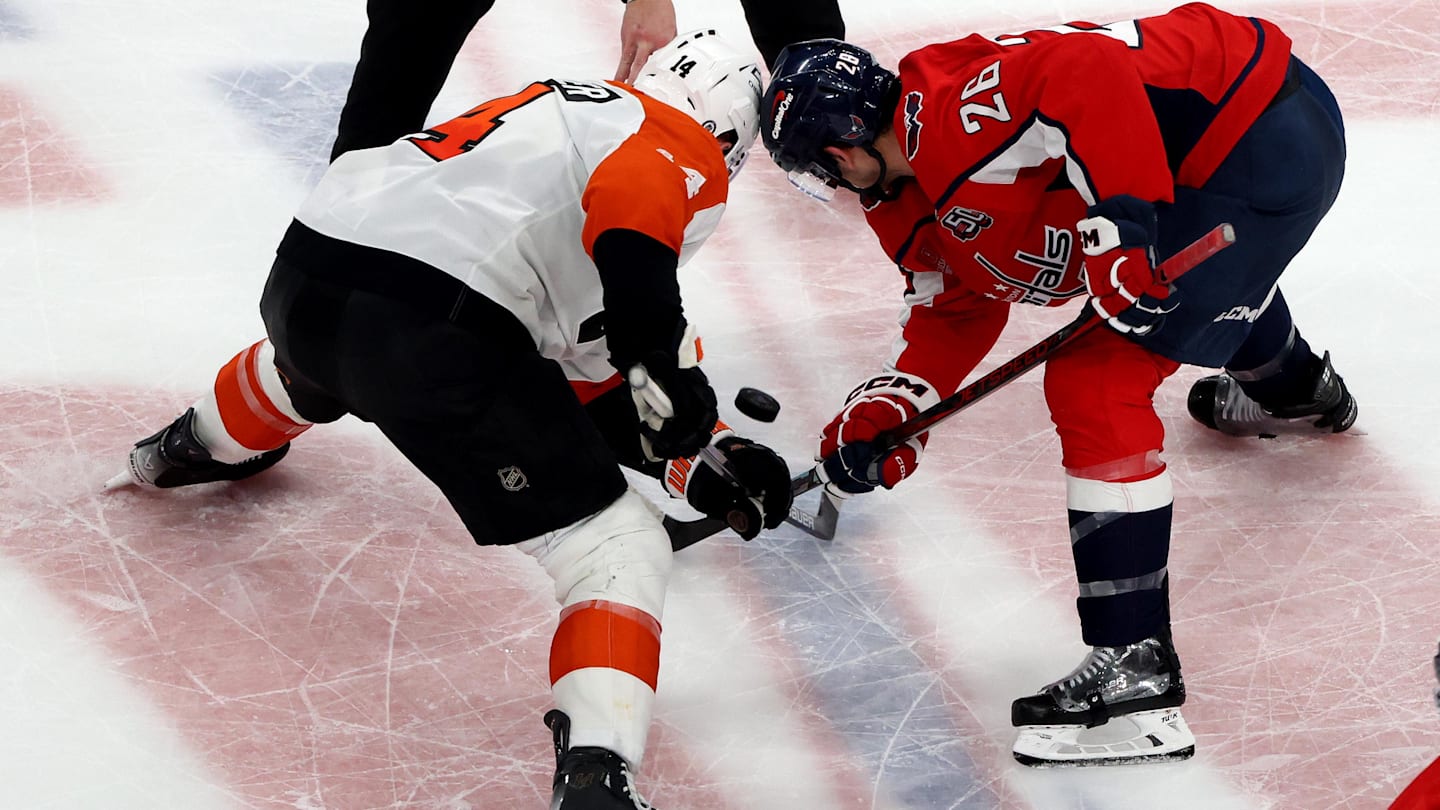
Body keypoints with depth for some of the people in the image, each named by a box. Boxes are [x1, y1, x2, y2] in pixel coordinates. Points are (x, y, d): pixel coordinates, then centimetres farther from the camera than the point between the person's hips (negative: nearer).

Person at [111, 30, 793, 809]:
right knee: (617, 550, -3)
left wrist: (696, 461, 27)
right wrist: (663, 354, -17)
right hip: (432, 326, -9)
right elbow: (629, 197, -20)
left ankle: (200, 446, 76)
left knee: (305, 367, 46)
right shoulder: (687, 151, 9)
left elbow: (589, 376, 31)